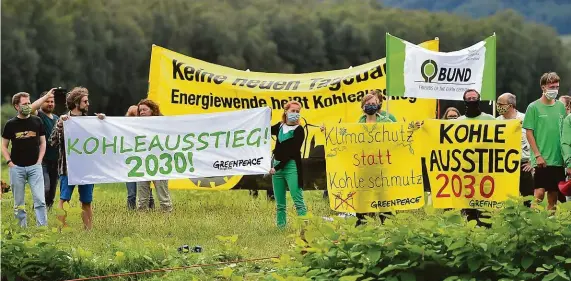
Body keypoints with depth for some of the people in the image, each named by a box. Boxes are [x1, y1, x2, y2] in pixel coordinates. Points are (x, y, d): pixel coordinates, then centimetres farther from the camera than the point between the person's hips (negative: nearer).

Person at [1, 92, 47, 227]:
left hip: (34, 166, 0)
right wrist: (9, 162, -5)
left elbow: (42, 143, 11)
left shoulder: (37, 121, 4)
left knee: (40, 199, -9)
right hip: (16, 168, 0)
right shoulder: (11, 124, 2)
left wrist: (39, 161, 0)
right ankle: (22, 227, 14)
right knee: (19, 202, 6)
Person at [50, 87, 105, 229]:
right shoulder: (63, 120, 1)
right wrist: (60, 125, -18)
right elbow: (53, 142, -6)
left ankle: (88, 230, 13)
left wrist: (102, 121, -5)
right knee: (64, 200, -6)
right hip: (68, 168, -3)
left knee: (87, 202, 7)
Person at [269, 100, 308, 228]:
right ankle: (280, 226, 15)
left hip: (291, 166, -6)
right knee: (279, 202, 9)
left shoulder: (298, 130, -5)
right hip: (277, 165, 6)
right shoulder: (280, 126, 12)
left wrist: (277, 168, -14)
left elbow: (292, 152, -11)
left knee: (298, 200, -13)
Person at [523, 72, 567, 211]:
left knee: (554, 194, 8)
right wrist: (538, 155, -12)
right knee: (539, 193, -11)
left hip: (558, 159, 5)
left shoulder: (561, 107, 10)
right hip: (541, 160, -5)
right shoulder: (534, 107, -3)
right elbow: (529, 133, -5)